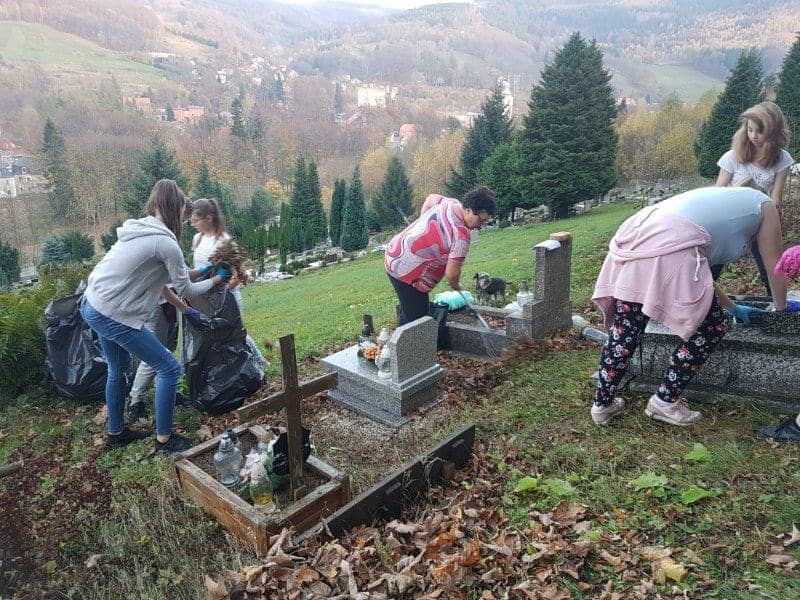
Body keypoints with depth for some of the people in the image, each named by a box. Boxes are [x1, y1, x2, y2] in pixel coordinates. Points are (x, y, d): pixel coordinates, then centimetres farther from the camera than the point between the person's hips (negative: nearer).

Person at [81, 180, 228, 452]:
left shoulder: (138, 230, 10)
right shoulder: (165, 242, -17)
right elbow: (186, 289, -6)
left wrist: (183, 308, 20)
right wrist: (217, 279, 11)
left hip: (91, 305, 10)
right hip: (113, 316, -10)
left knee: (118, 369, 26)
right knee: (169, 369, 1)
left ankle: (116, 432, 42)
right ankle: (164, 438, 11)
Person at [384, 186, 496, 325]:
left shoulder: (451, 203, 1)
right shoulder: (461, 236, -25)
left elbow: (430, 198, 23)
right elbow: (451, 274, -20)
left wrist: (422, 223, 24)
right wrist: (456, 286, 2)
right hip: (406, 272, -10)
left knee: (408, 314, 21)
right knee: (417, 319, -2)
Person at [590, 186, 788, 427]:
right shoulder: (765, 205, 26)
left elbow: (698, 273, 44)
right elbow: (775, 269, 31)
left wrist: (732, 308, 55)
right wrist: (781, 308, 49)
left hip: (635, 237, 8)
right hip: (671, 246, -7)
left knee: (626, 327, 16)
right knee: (710, 328, 12)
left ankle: (602, 404, 24)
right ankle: (665, 402, 19)